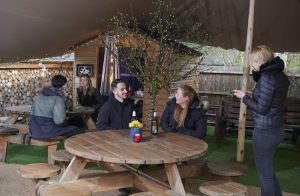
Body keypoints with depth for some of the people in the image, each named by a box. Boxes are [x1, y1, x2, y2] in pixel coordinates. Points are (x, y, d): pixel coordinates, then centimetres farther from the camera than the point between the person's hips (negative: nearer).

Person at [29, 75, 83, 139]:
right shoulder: (58, 99, -16)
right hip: (48, 133, -9)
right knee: (78, 130, 2)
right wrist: (66, 123, -3)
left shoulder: (38, 97, 10)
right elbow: (59, 121, -26)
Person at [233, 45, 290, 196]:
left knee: (264, 172, 7)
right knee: (267, 169, 25)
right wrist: (253, 96, 11)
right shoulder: (281, 76, 8)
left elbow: (262, 109, -19)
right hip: (276, 129, 9)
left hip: (265, 131, -9)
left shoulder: (267, 77, -20)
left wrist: (244, 97, -7)